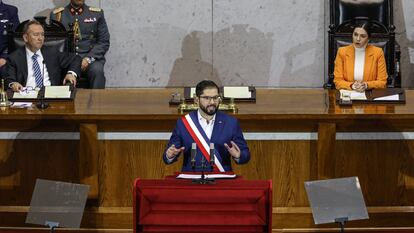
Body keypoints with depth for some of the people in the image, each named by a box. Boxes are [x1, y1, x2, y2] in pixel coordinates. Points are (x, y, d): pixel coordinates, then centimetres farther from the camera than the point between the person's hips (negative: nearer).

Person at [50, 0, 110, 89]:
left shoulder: (97, 14, 12)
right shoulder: (56, 14, 12)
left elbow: (104, 42, 7)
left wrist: (89, 59, -9)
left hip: (91, 57, 0)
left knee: (97, 70, -33)